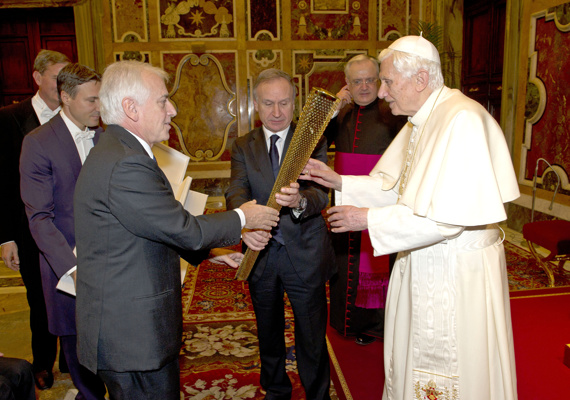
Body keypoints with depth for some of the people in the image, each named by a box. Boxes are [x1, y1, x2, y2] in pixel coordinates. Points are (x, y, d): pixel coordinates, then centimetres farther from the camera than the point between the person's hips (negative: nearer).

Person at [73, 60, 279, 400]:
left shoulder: (117, 152, 10)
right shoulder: (125, 164, -25)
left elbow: (161, 226, 16)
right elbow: (185, 229, -20)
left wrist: (209, 251, 14)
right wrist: (242, 218, -5)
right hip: (132, 333, -10)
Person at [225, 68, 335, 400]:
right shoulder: (243, 146, 4)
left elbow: (321, 193, -16)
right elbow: (237, 193, -11)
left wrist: (299, 201, -41)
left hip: (304, 255, -3)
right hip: (261, 253, 3)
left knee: (312, 338, 9)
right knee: (269, 335, 22)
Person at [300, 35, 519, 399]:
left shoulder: (463, 121, -23)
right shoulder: (419, 123, 8)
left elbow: (448, 216, -28)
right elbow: (395, 186, 12)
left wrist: (369, 219, -22)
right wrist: (340, 182, 1)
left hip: (457, 271, -9)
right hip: (421, 262, 9)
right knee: (412, 362, 23)